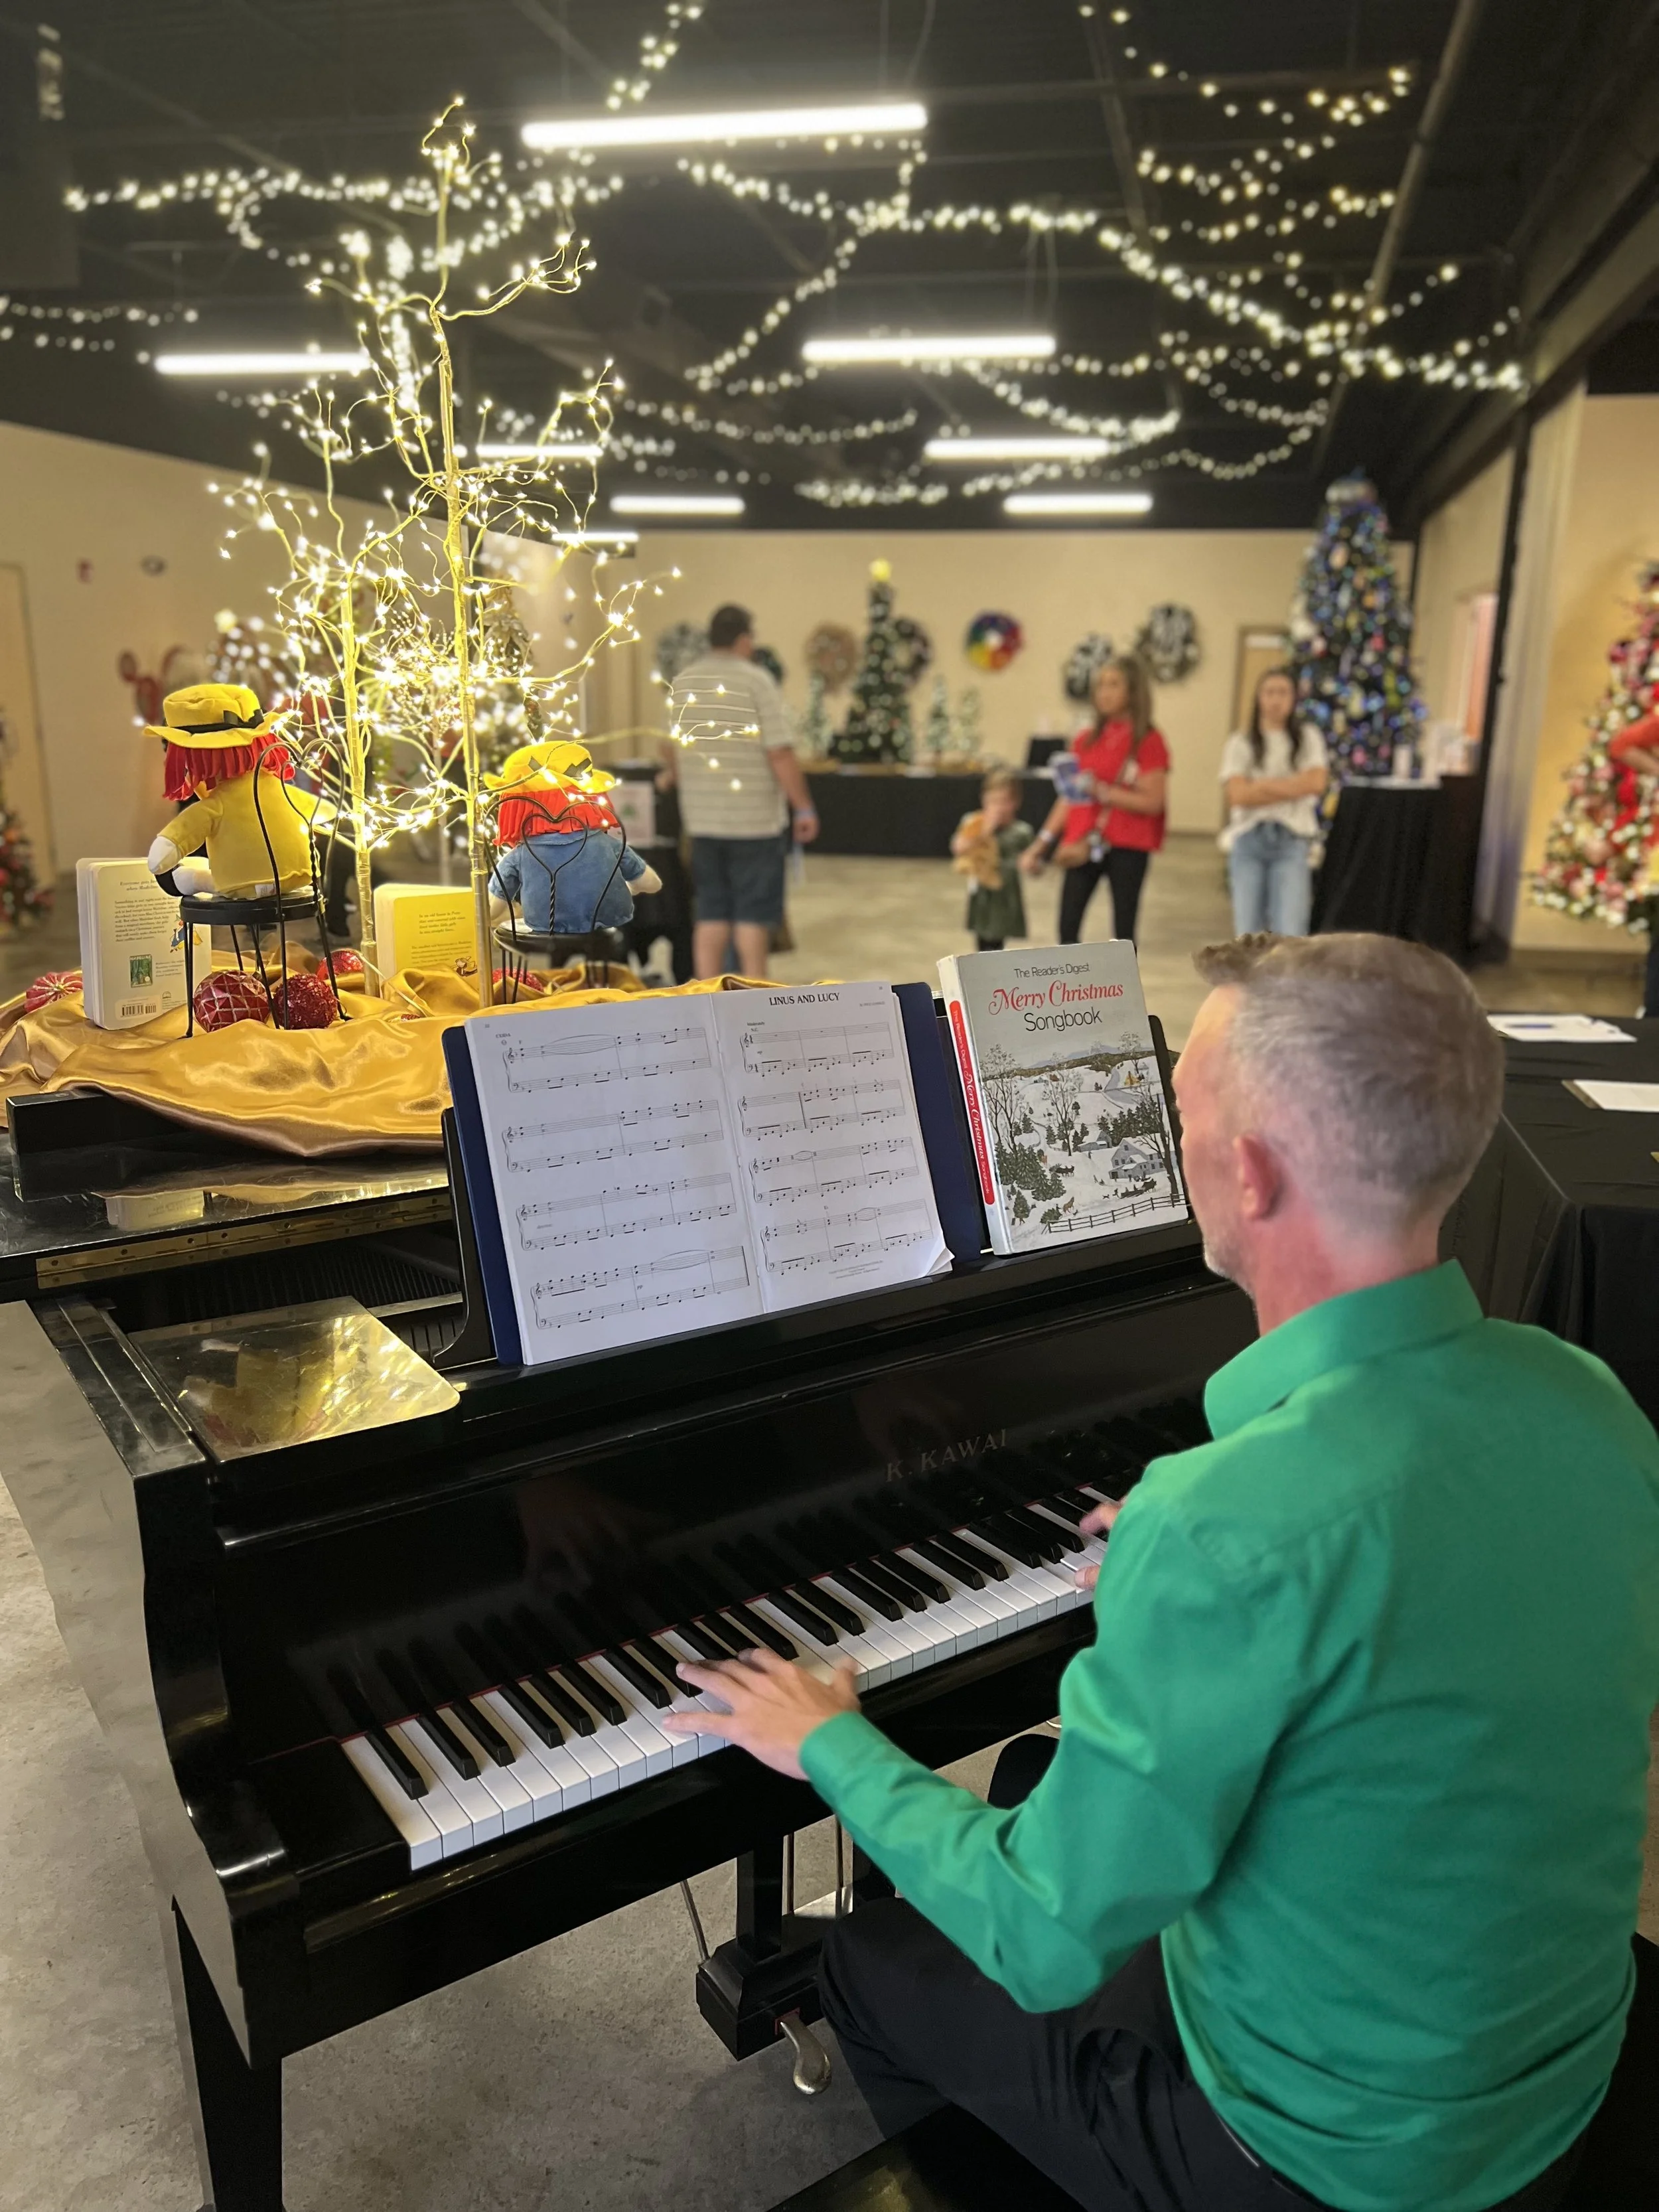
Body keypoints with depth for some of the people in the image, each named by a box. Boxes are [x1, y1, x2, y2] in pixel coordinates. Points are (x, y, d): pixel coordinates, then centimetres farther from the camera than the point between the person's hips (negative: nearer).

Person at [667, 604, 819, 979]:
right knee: (753, 915, 3)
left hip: (702, 819, 5)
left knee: (710, 913, 10)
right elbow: (780, 753, -16)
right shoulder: (756, 681, -11)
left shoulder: (681, 684, 6)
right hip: (754, 818, -5)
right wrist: (804, 808, -8)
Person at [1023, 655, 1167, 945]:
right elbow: (1069, 798, 13)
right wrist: (1040, 845, 9)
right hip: (1083, 845, 4)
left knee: (1123, 932, 2)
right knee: (1068, 926, -1)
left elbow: (1152, 802, -12)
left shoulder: (1149, 742, -4)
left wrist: (1102, 792, -21)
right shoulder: (1087, 741, 10)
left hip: (1127, 847, -4)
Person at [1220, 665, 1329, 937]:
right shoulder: (1240, 743, 10)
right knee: (1248, 933, 0)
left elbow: (1316, 782, -3)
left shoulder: (1308, 737, 13)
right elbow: (1238, 794, -4)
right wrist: (1291, 788, -3)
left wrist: (1262, 786, -4)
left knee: (1290, 933, -13)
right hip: (1248, 838, 0)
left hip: (1292, 840, 0)